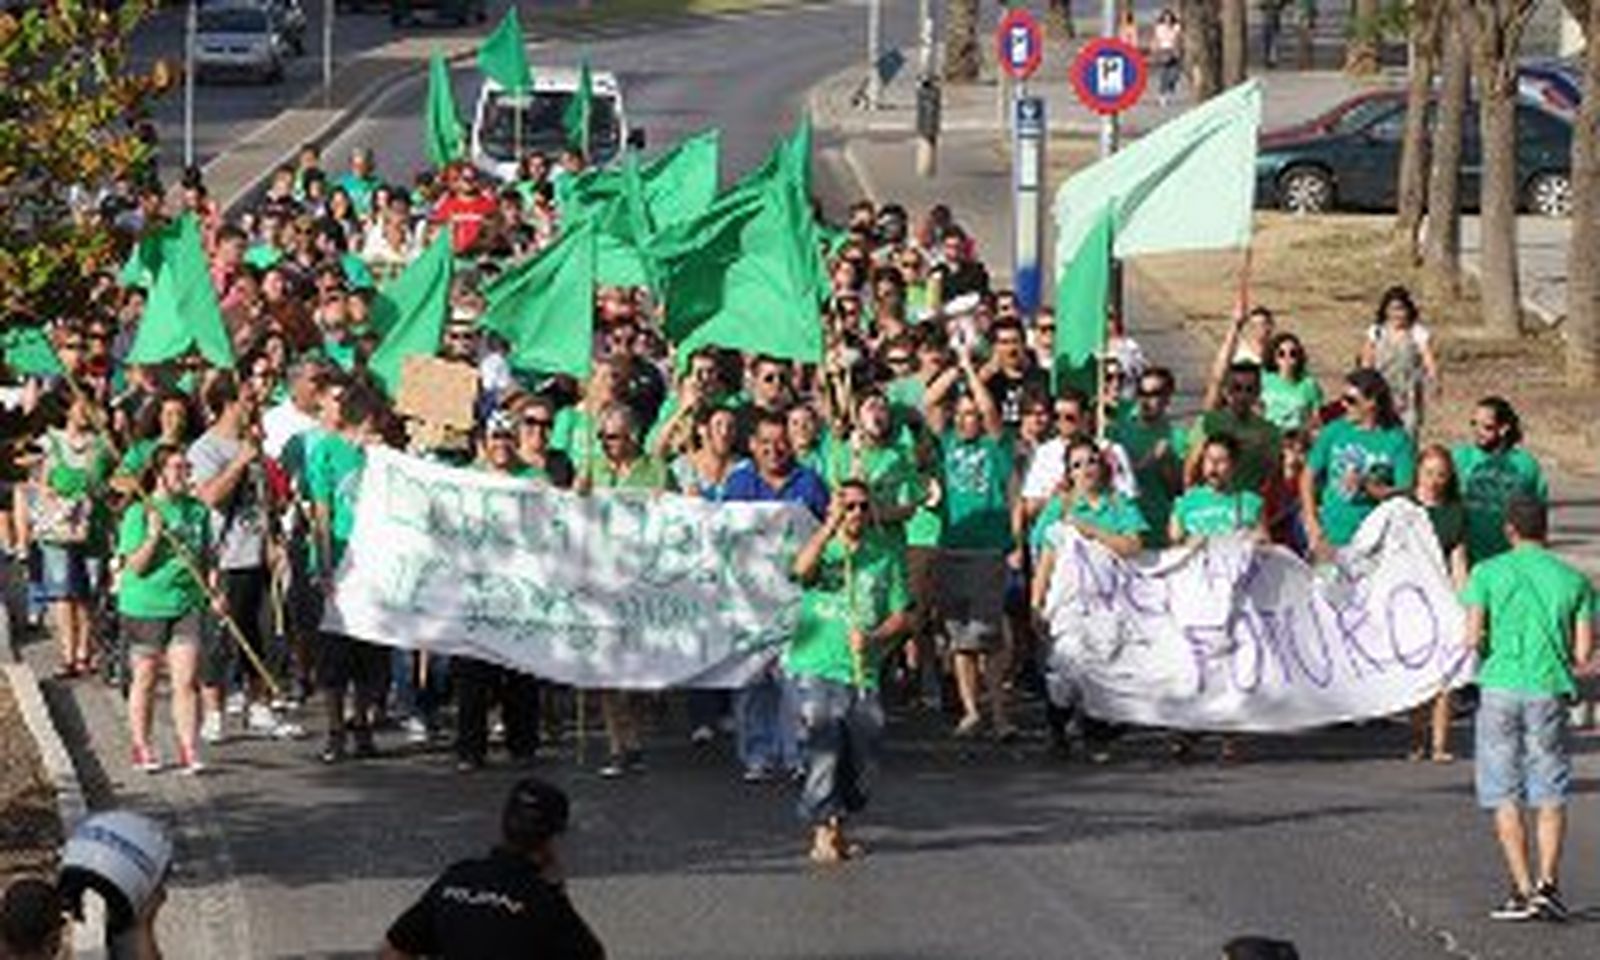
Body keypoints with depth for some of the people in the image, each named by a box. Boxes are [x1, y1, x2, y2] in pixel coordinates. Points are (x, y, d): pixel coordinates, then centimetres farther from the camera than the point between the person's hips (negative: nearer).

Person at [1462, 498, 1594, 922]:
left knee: (1505, 796, 5)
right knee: (1550, 796, 8)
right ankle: (1547, 882, -4)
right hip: (1549, 690, 1)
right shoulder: (1574, 580, 5)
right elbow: (1583, 654, 2)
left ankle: (1524, 890, 1)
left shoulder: (1487, 573, 1)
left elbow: (1473, 637, -7)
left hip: (1500, 686, -1)